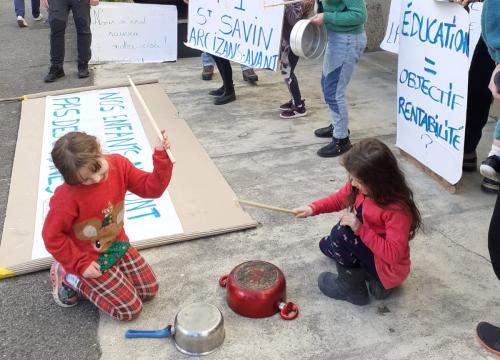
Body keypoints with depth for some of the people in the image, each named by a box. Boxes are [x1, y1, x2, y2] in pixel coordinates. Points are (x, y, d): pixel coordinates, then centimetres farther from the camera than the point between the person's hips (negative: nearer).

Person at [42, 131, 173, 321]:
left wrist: (161, 159, -27)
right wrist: (81, 264, -17)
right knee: (130, 309, -3)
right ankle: (69, 277, 8)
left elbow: (151, 188, -12)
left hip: (117, 245, 6)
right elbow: (52, 236, -20)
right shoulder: (67, 197, -32)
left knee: (149, 290, 10)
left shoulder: (118, 164, -16)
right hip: (89, 258, -6)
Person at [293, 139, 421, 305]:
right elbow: (340, 198, 4)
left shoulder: (398, 210, -34)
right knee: (326, 245, 17)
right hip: (371, 246, 9)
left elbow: (394, 254, -32)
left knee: (341, 233, -24)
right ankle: (370, 275, 13)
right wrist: (313, 208, -11)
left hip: (388, 268, -9)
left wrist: (361, 229, -35)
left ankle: (351, 288, -4)